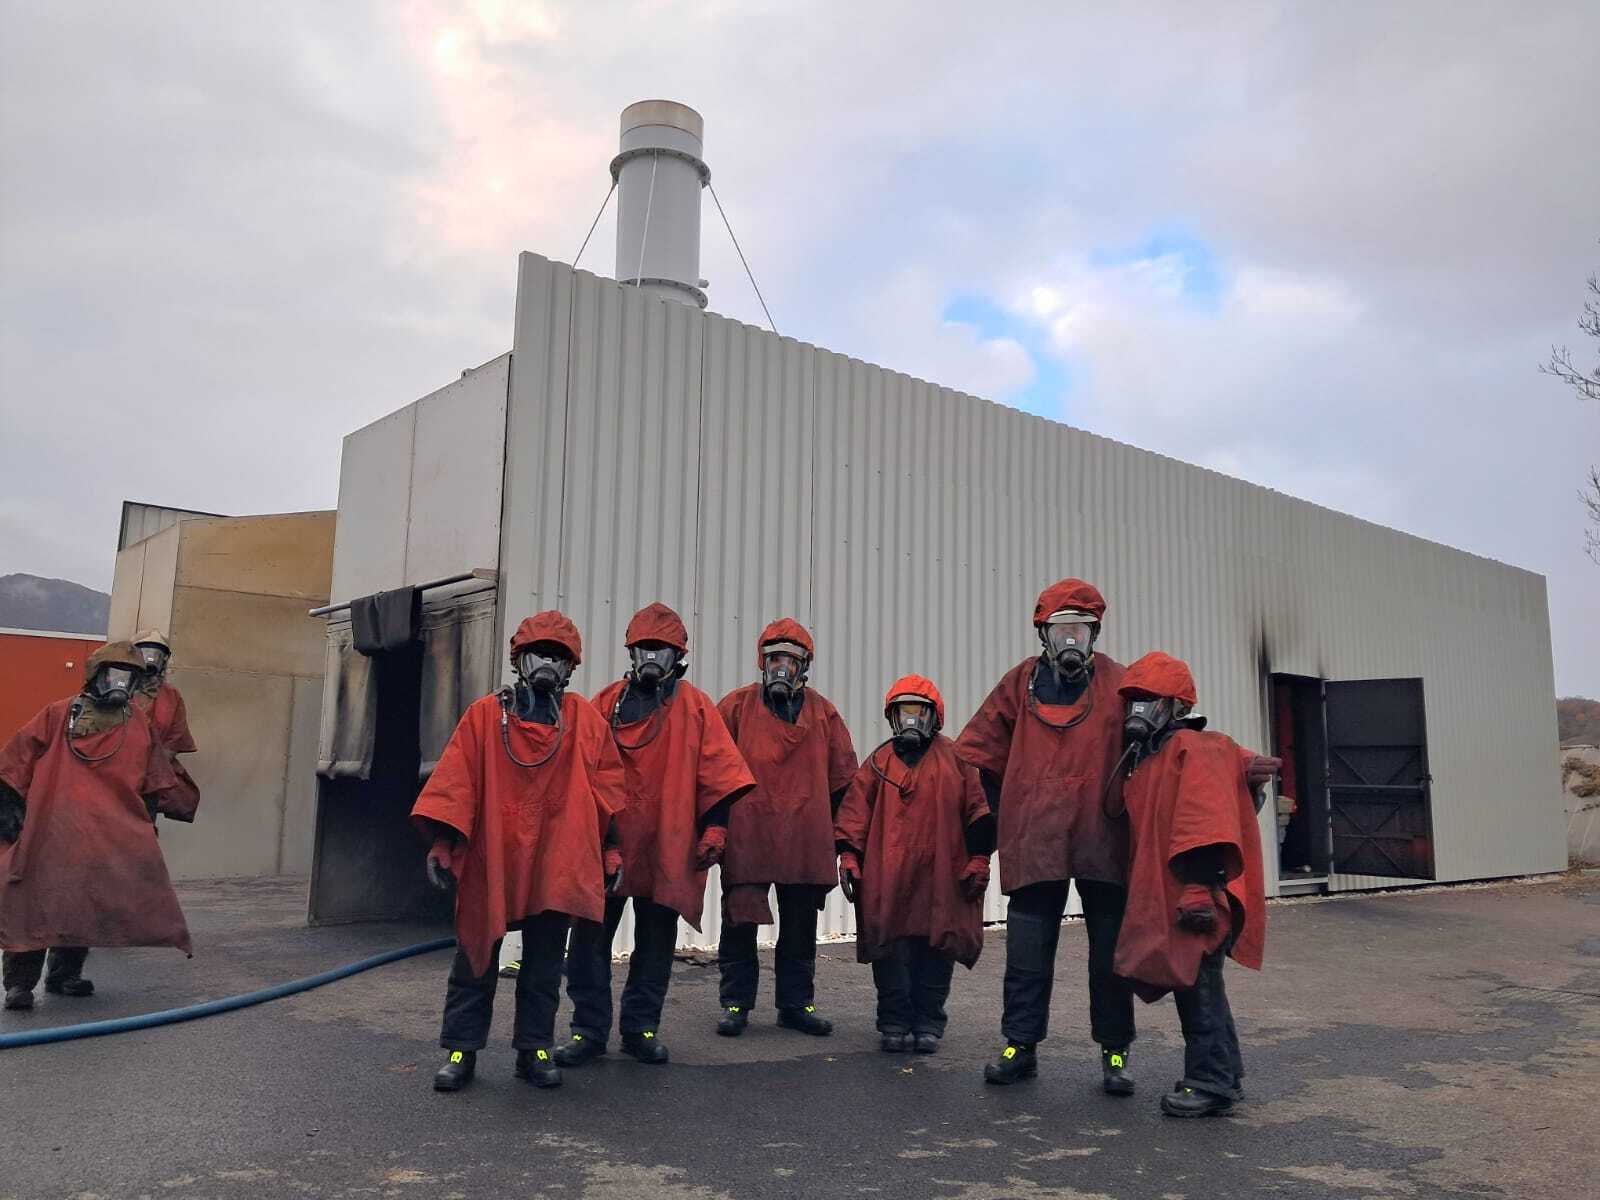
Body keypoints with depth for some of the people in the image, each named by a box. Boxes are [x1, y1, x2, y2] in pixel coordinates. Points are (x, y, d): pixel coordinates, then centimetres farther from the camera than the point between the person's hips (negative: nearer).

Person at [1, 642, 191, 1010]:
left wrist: (147, 820, 14)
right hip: (48, 831, -3)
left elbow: (152, 780, 17)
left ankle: (65, 974, 22)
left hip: (107, 839, 3)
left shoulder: (140, 725, 9)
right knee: (32, 900, -4)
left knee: (89, 906, 7)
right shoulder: (59, 715, 0)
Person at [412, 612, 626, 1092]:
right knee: (476, 956, 9)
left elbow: (607, 789, 7)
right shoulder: (484, 715, 1)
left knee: (544, 962, 10)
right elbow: (455, 780, -1)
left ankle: (535, 1048, 23)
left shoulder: (589, 721, 5)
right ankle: (462, 1050, 20)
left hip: (557, 866, 1)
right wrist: (442, 841, -6)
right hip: (489, 860, -1)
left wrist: (611, 851, 6)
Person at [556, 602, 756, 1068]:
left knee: (656, 941, 10)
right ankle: (588, 1029, 15)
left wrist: (714, 828, -6)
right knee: (590, 935, 2)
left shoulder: (695, 706, 4)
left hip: (667, 846, 0)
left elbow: (718, 771, 1)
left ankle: (641, 1028, 24)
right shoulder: (607, 702, 7)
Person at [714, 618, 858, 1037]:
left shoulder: (823, 712, 8)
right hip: (746, 835, -2)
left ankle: (796, 1003, 24)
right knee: (740, 921, 3)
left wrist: (829, 826, 12)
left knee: (800, 926, 11)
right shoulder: (737, 705, 2)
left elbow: (842, 776, 14)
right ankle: (736, 1003, 16)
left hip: (805, 839, 2)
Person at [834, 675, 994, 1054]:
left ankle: (928, 1023, 17)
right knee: (890, 951, 2)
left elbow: (977, 808, 6)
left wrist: (978, 858, 2)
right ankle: (894, 1023, 14)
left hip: (940, 875, -1)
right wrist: (849, 855, -1)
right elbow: (855, 809, 8)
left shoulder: (954, 758, 7)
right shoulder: (879, 761, 10)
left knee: (937, 948, 4)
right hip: (888, 877, 1)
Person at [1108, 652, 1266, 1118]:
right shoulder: (1143, 760, 16)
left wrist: (1200, 888, -27)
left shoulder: (1193, 750, -12)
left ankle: (1211, 1083, 8)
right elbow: (1138, 831, 22)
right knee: (1194, 983, 17)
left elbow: (1205, 823, -22)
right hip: (1163, 897, 10)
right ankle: (1223, 1073, 30)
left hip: (1193, 899, -9)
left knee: (1196, 983, -3)